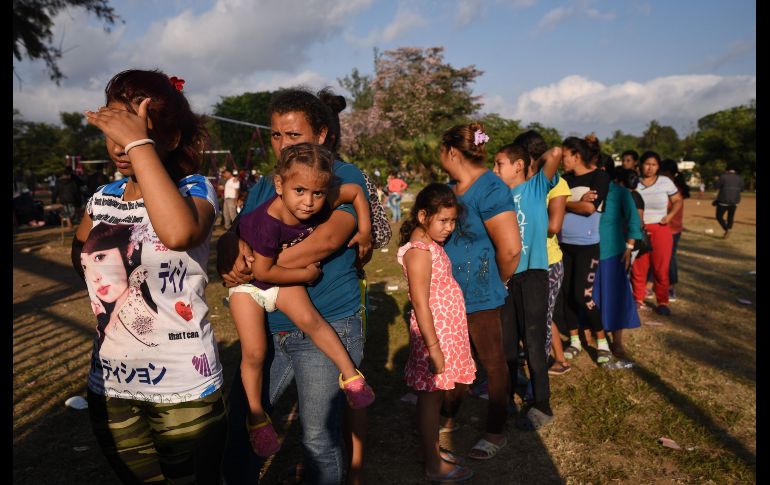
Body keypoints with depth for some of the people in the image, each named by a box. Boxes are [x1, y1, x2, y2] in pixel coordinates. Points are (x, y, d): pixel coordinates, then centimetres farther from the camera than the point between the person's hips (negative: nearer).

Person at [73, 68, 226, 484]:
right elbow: (81, 259, 24)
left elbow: (178, 233, -39)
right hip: (109, 387, 6)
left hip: (183, 388, -6)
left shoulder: (194, 188, -13)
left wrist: (139, 142, -32)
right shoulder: (103, 197, 4)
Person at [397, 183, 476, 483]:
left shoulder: (432, 245, 9)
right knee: (430, 398, 4)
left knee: (435, 395, 19)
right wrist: (434, 348, -21)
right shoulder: (419, 252, -19)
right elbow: (420, 304, -22)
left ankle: (432, 449, 34)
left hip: (447, 330, 9)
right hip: (433, 334, -9)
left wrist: (445, 342, 13)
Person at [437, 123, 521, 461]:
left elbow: (510, 248, -23)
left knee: (492, 362, 8)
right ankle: (448, 419, 39)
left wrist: (497, 281, -7)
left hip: (479, 296, -9)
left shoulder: (490, 189, -20)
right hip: (449, 293, 9)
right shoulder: (452, 186, 8)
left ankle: (496, 433, 24)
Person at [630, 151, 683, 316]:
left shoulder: (665, 182, 0)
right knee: (638, 268, 3)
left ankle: (662, 302, 13)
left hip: (660, 230, 0)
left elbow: (678, 201, 10)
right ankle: (638, 300, 17)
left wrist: (669, 216, -5)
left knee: (661, 268, 2)